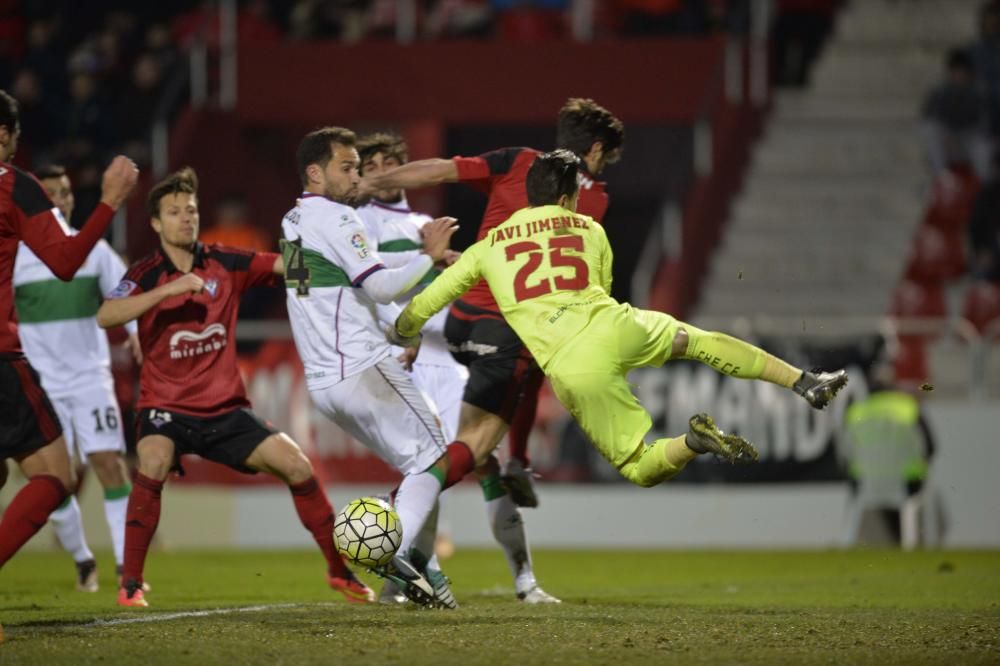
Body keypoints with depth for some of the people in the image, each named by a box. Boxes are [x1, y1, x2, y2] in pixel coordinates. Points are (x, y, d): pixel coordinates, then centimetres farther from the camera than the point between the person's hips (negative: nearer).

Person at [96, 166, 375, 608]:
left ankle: (338, 571, 9)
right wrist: (168, 290, -32)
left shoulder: (225, 264, 1)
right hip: (166, 408, -3)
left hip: (225, 410, 3)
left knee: (295, 464, -7)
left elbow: (289, 265, -3)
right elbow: (105, 316, -24)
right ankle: (130, 584, -21)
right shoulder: (146, 274, -7)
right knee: (154, 464, -32)